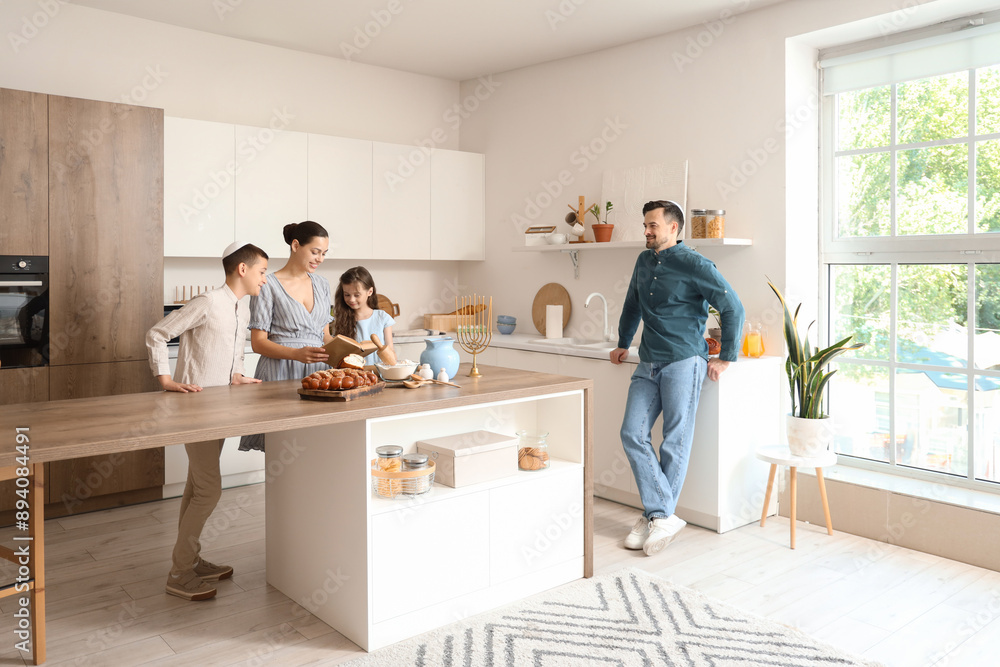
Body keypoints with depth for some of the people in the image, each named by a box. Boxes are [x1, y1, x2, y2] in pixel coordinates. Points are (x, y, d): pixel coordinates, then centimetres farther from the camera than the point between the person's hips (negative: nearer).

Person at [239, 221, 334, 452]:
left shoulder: (322, 284, 15)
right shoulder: (268, 286, -4)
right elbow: (258, 343, -6)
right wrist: (297, 354, -21)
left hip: (316, 371, 5)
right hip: (281, 373, -5)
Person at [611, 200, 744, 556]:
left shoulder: (694, 265, -7)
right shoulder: (644, 262, 14)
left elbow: (733, 308, -7)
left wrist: (725, 358, -6)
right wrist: (623, 344, 35)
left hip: (683, 363, -7)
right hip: (648, 364, 7)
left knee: (674, 442, -1)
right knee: (633, 434, -5)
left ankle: (658, 516, 11)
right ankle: (664, 515, -1)